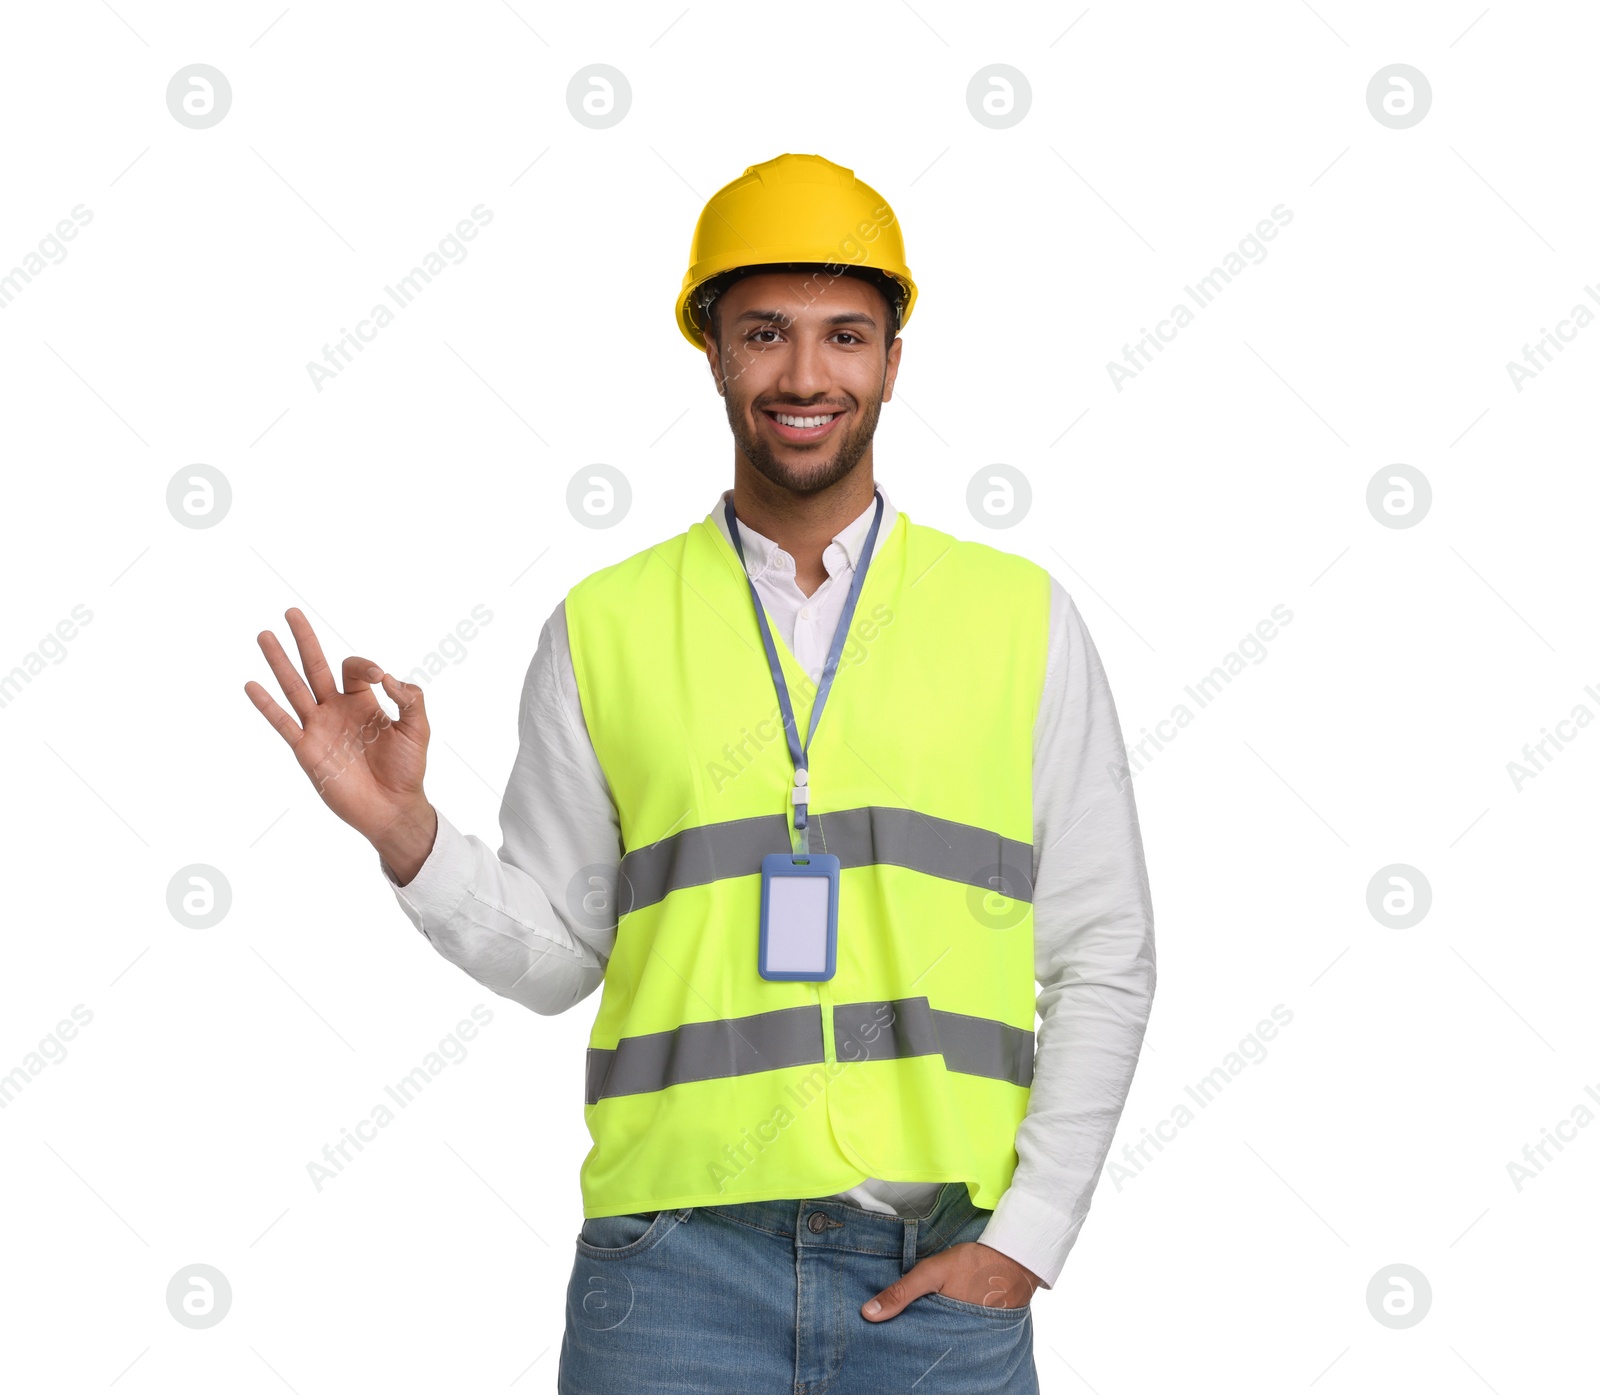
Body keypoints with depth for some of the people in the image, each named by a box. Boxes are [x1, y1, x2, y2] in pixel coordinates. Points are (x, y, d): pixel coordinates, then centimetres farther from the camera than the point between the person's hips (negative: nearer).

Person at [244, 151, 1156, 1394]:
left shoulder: (1024, 620, 4)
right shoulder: (604, 630, 5)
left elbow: (1103, 962, 5)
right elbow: (552, 953, 9)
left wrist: (1027, 1239, -2)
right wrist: (403, 829, -8)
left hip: (939, 1279, 0)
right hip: (679, 1265, 0)